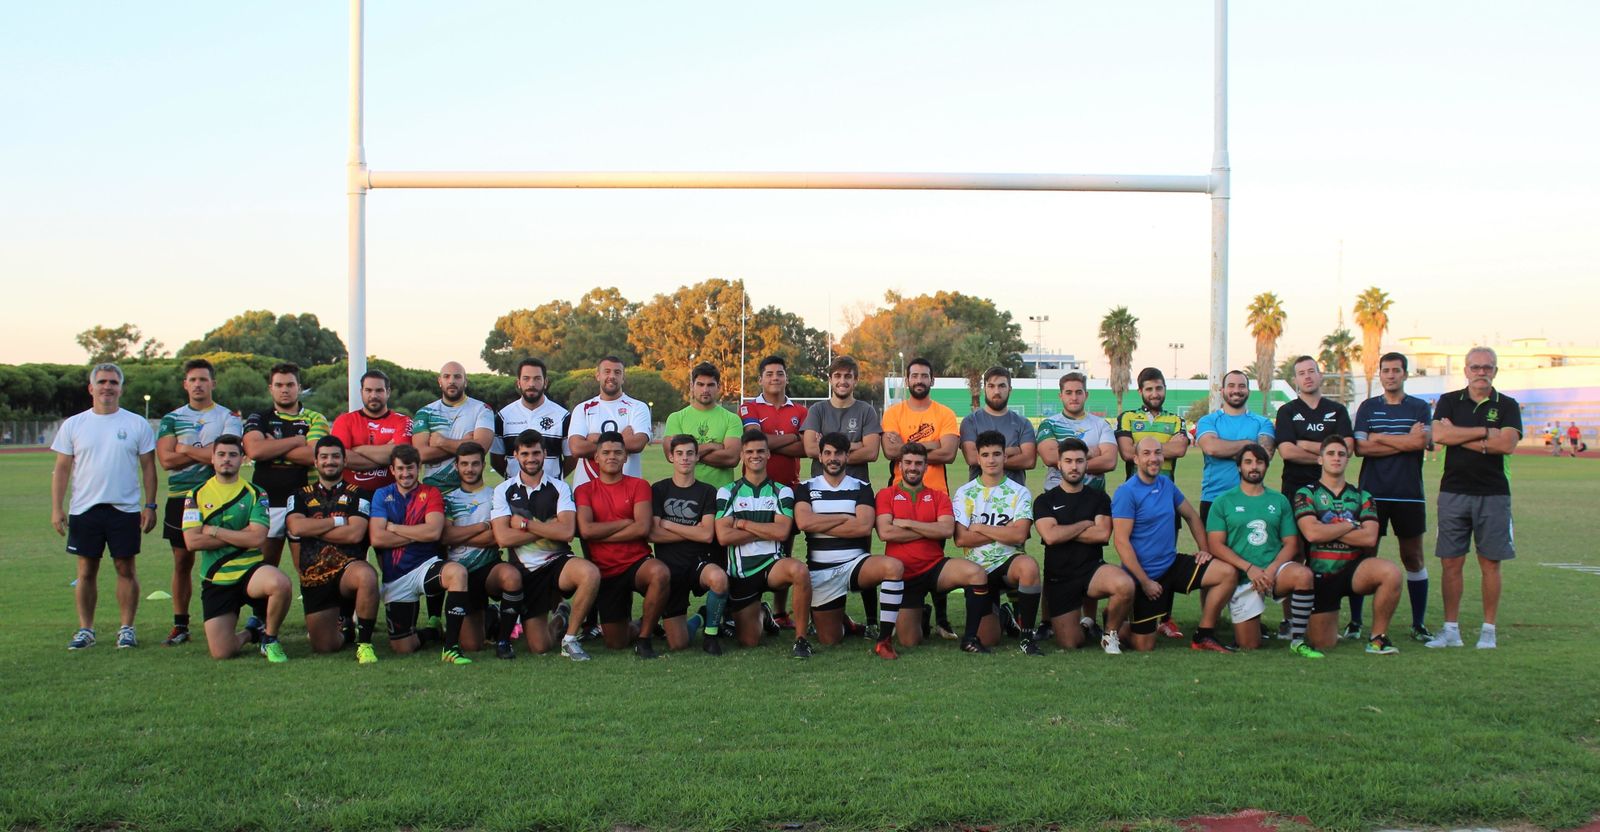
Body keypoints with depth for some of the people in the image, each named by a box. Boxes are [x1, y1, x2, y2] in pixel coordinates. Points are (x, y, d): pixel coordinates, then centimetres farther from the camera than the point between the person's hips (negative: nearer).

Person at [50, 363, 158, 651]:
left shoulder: (137, 424, 3)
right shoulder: (73, 425, 6)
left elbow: (148, 467, 4)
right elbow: (62, 469, 7)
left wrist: (150, 505, -2)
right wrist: (57, 508, 0)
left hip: (125, 509, -1)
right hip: (84, 509, 1)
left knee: (126, 568, 2)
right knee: (86, 571, 5)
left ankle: (127, 629, 10)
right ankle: (85, 629, 14)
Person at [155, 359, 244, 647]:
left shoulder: (228, 418, 4)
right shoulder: (171, 419, 11)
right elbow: (166, 459, -2)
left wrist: (186, 450, -5)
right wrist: (206, 452, -7)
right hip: (180, 498, 3)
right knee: (182, 562, 6)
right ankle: (180, 625, 13)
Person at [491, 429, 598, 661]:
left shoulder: (559, 488, 3)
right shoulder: (503, 491, 4)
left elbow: (567, 531, -13)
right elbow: (503, 537, -10)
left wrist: (524, 522, -11)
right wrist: (548, 529, -10)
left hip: (558, 562, -1)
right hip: (525, 571, 1)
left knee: (590, 573, -36)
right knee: (539, 647, -7)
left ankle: (570, 639, -15)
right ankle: (560, 620, 31)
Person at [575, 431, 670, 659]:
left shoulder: (638, 486, 3)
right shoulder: (584, 491, 5)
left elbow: (643, 528, -12)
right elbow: (586, 529, -12)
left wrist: (601, 535, -10)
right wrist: (625, 522, -8)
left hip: (637, 563, -1)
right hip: (606, 572, 2)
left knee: (661, 573, -39)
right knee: (616, 644, 1)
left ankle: (644, 637, -19)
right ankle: (634, 629, 40)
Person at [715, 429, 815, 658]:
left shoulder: (782, 492, 4)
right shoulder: (727, 493, 3)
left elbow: (782, 532, -12)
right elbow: (723, 536, -10)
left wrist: (742, 523, -8)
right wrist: (767, 531, -9)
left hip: (773, 565, -1)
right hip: (740, 572, 1)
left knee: (799, 571, -37)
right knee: (749, 641, 3)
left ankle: (801, 639, -22)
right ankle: (757, 617, 41)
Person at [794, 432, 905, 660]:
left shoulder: (861, 488, 6)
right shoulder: (806, 488, 7)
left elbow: (864, 526, -12)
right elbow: (803, 522, -13)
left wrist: (819, 525, -9)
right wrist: (845, 517, -9)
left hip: (855, 563, -1)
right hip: (821, 570, 1)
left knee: (894, 566, -34)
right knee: (829, 640, 1)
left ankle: (884, 640, -26)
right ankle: (842, 620, 39)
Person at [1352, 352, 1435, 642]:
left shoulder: (1420, 407, 7)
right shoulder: (1368, 407, 9)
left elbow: (1423, 441, -11)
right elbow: (1360, 447, -4)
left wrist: (1380, 438, -7)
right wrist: (1405, 442, -7)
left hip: (1408, 494, 0)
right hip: (1372, 493, 0)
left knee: (1413, 557, 4)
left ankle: (1419, 624, 13)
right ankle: (1355, 621, 7)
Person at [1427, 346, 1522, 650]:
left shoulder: (1507, 406, 5)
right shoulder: (1449, 402, 8)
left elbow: (1507, 444, -12)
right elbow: (1439, 435, -10)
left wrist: (1460, 436, -10)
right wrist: (1485, 432, -8)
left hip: (1493, 494, -1)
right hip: (1453, 491, 1)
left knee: (1490, 564, 3)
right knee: (1451, 564, 2)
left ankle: (1489, 630, 13)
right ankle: (1451, 630, 9)